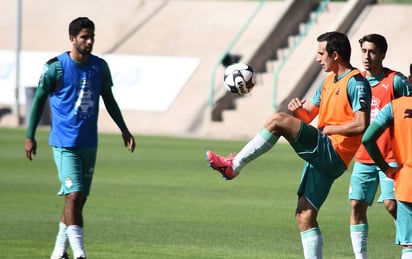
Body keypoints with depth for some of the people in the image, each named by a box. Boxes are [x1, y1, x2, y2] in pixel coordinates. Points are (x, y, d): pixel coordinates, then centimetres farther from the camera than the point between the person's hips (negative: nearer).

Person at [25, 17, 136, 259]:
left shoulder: (100, 66, 6)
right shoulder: (56, 66, -8)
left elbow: (109, 99, 19)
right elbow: (39, 100, -2)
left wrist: (124, 130, 18)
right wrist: (30, 136, -3)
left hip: (89, 143, 5)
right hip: (65, 143, -5)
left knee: (80, 198, 9)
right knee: (74, 195, -16)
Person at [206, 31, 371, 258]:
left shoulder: (356, 83, -8)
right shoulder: (329, 81, 21)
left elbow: (362, 124, -19)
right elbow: (307, 115, 24)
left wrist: (328, 129, -9)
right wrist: (297, 110, 1)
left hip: (332, 153, -10)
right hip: (320, 158, 10)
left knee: (278, 121, -20)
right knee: (304, 216, 6)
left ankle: (232, 165, -14)